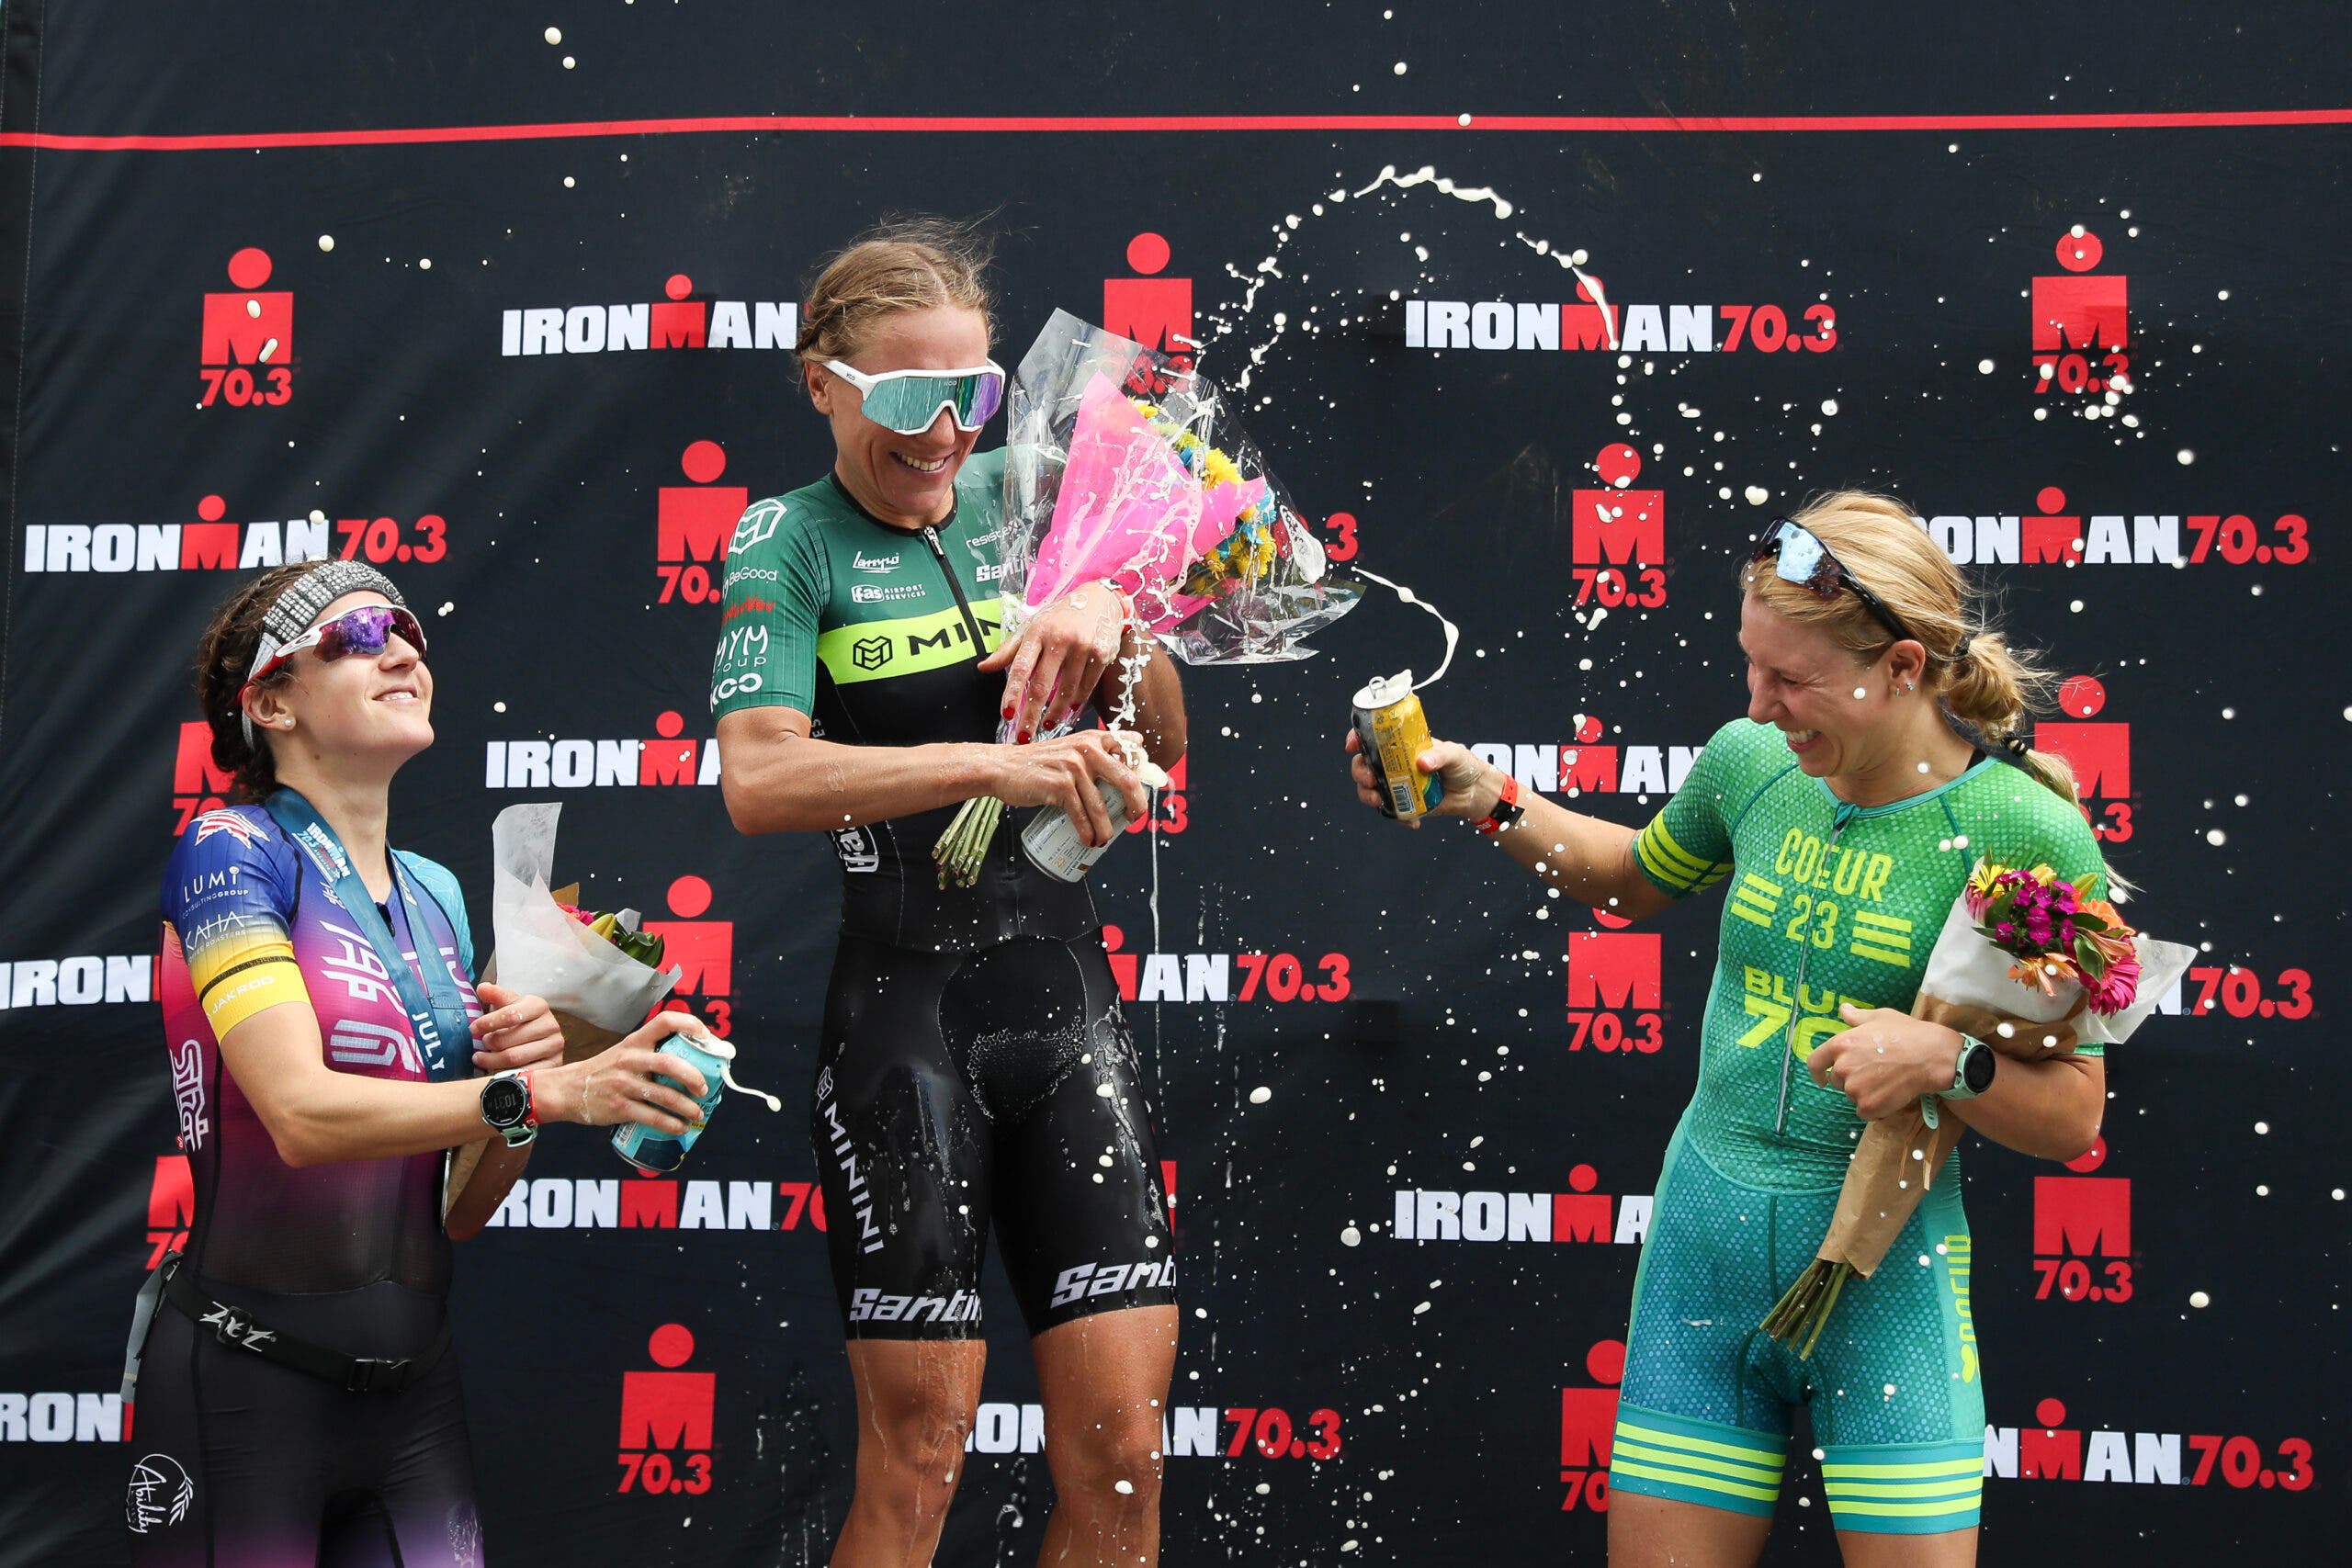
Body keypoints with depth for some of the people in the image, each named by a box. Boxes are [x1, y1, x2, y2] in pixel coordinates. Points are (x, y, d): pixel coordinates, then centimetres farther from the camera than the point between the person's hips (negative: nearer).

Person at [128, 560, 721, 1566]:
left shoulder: (437, 894, 11)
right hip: (244, 1380, -6)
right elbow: (301, 1115, -22)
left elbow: (459, 1211, 10)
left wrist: (522, 1075, -8)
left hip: (411, 1387, 6)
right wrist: (546, 1092, -26)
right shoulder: (230, 851, -8)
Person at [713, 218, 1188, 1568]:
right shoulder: (791, 545, -1)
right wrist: (991, 765, -27)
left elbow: (1162, 739, 15)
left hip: (1062, 987, 4)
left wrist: (1110, 620, -5)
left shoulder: (1019, 495, 12)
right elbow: (759, 778, -18)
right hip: (903, 1006, -4)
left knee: (1122, 1453, 1)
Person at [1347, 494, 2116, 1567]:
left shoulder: (2028, 837, -11)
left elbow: (2073, 1118, -7)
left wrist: (1946, 1061, -24)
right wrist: (1481, 797, 12)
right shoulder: (1750, 765, 2)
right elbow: (1631, 878, 24)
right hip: (1705, 1241, 4)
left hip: (1884, 1269, -4)